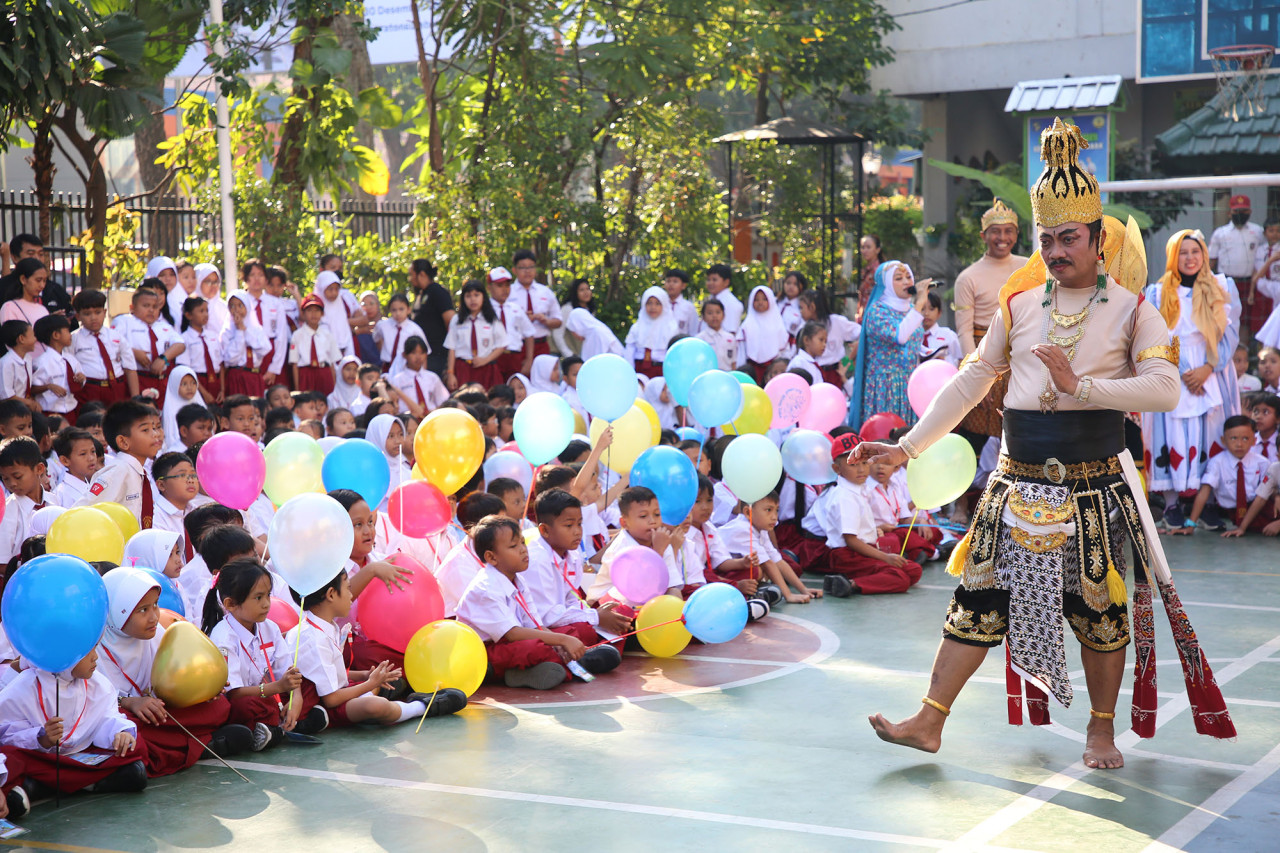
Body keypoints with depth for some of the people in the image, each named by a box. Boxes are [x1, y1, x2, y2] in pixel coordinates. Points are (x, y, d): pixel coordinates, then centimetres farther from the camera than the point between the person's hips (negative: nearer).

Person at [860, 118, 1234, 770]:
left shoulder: (1130, 310, -2)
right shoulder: (1018, 306, 8)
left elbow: (1165, 389, -15)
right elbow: (970, 382, 10)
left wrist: (1080, 385, -21)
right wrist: (906, 448, 5)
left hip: (1095, 487, -3)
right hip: (1019, 483, 3)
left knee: (1098, 607, 5)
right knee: (980, 597, 3)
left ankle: (1101, 730, 21)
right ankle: (929, 722, 7)